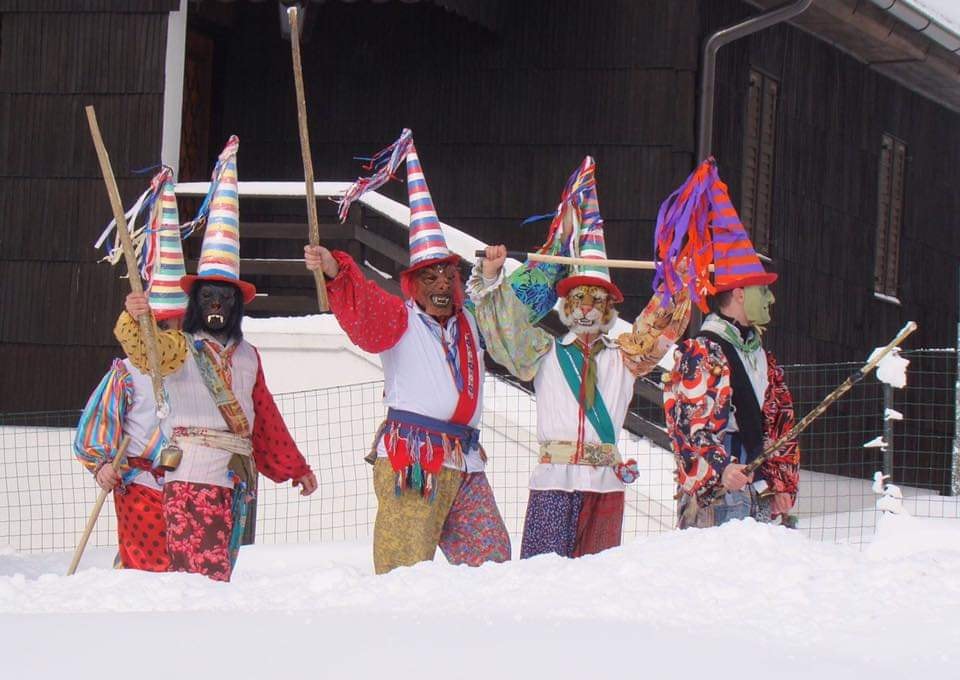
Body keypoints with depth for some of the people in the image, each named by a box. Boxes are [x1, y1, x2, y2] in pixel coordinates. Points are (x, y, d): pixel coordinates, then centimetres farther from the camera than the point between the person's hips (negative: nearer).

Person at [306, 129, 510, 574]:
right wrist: (335, 272, -34)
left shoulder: (469, 324, 23)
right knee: (407, 570, -14)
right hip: (410, 458, -7)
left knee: (492, 559, 3)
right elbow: (361, 311, -17)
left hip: (464, 461, 7)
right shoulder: (400, 320, 4)